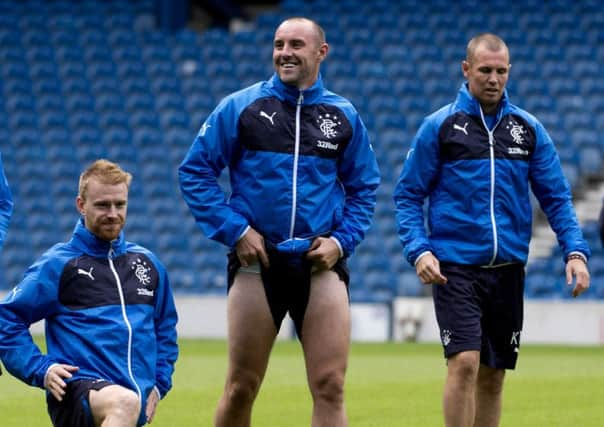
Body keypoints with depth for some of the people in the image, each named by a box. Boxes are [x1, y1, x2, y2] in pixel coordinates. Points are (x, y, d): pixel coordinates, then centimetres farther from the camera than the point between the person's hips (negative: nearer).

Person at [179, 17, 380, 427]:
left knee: (330, 386, -6)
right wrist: (234, 230, -6)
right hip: (257, 260, -1)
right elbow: (195, 172, 3)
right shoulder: (240, 107, 1)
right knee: (241, 388, 3)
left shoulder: (343, 115, 8)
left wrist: (342, 240, 0)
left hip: (321, 265, 1)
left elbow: (364, 188, 16)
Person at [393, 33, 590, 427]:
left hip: (508, 268, 4)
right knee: (465, 363, -17)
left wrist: (575, 250, -5)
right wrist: (419, 250, -13)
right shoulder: (439, 126, 0)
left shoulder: (529, 129, 8)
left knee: (493, 375, 8)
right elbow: (408, 195, 1)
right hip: (455, 267, -4)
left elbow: (556, 197, 9)